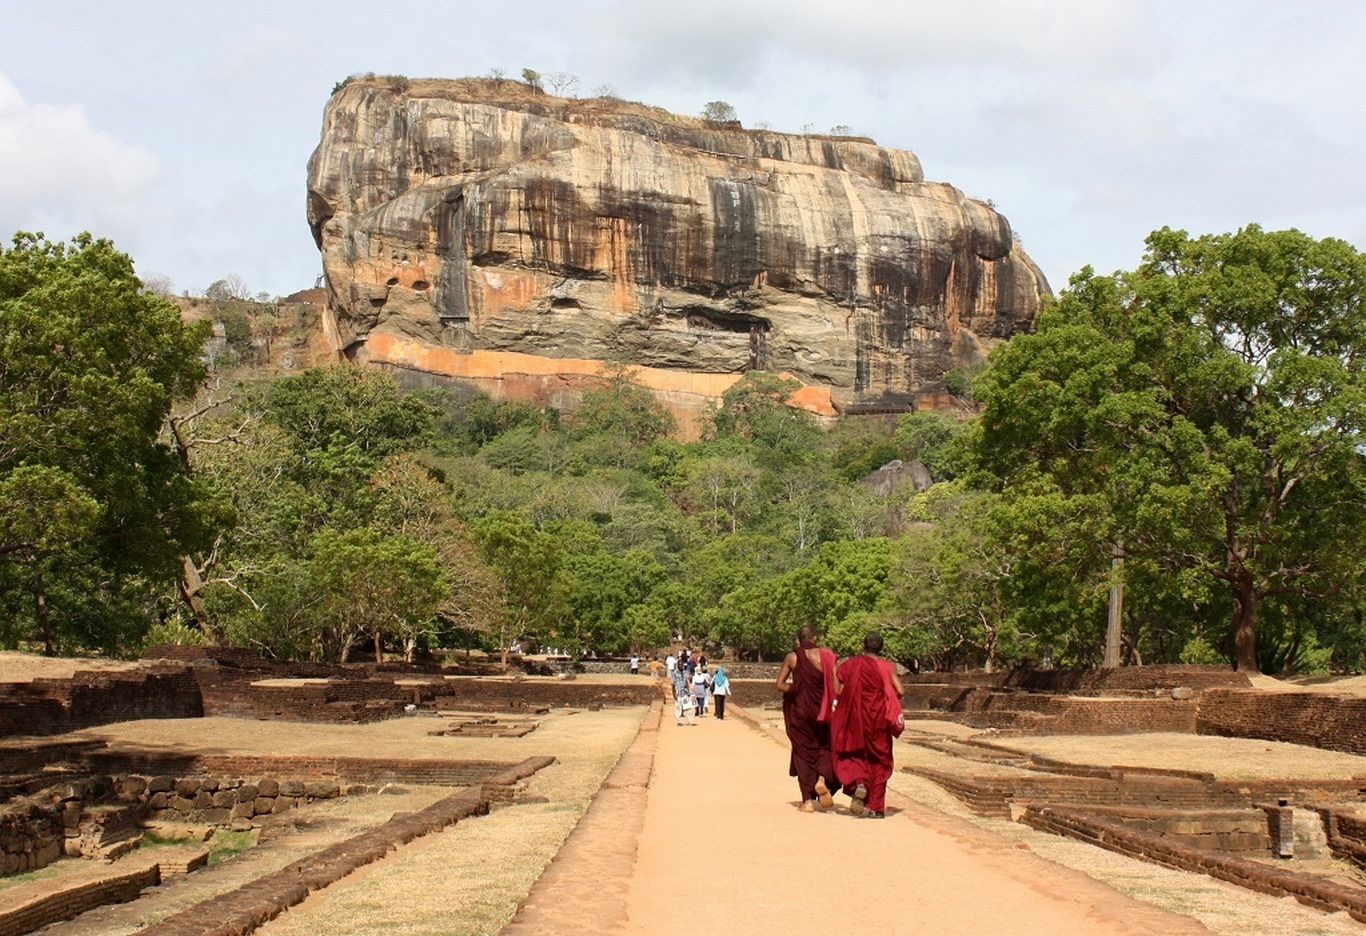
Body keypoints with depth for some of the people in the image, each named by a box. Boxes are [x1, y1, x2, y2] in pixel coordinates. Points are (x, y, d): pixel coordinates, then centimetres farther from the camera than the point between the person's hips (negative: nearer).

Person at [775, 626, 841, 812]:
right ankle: (822, 779, -10)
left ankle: (808, 800, 5)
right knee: (825, 746, 18)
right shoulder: (826, 655, -4)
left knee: (803, 752, 9)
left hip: (798, 711, 0)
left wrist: (797, 690, 4)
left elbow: (780, 685, -9)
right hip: (822, 710, 0)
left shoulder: (792, 657, -3)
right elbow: (836, 684, -10)